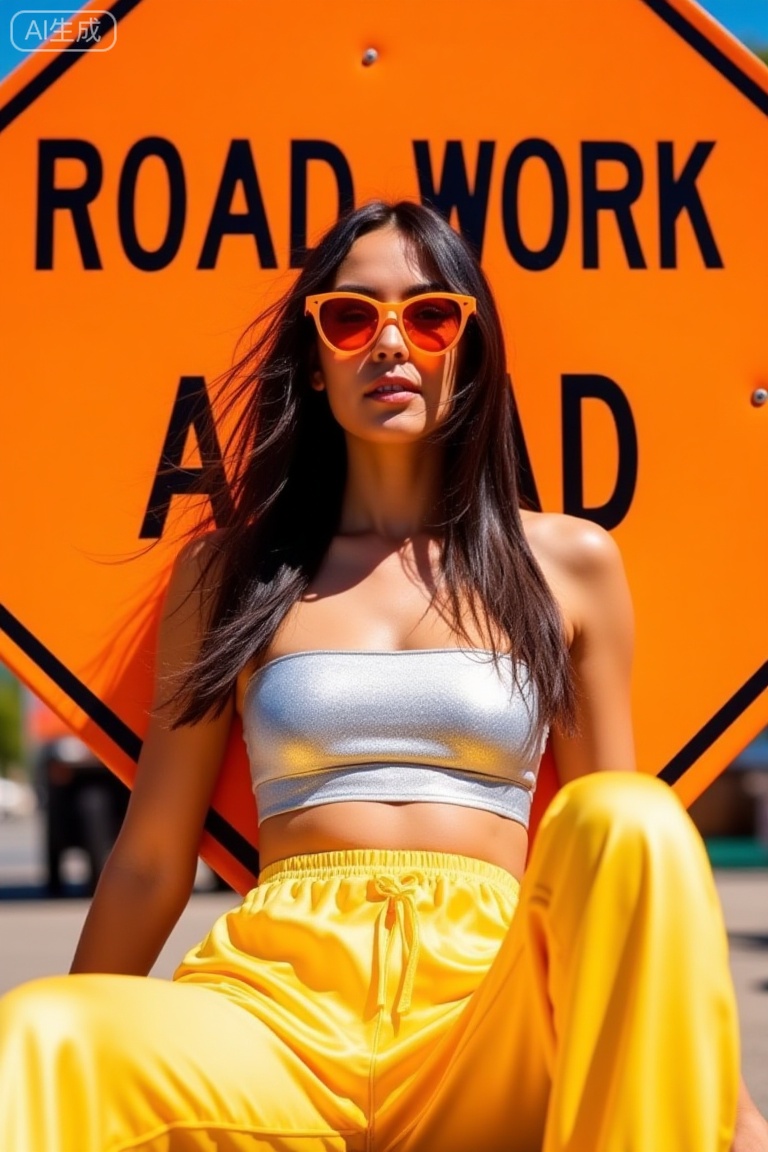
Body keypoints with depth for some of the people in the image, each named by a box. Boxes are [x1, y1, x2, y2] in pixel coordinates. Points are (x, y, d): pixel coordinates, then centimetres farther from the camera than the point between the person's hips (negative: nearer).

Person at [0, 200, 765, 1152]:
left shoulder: (568, 563, 13)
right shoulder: (229, 570, 13)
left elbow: (626, 854, 16)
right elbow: (153, 859, 16)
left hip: (490, 1013, 3)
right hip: (279, 1003, -3)